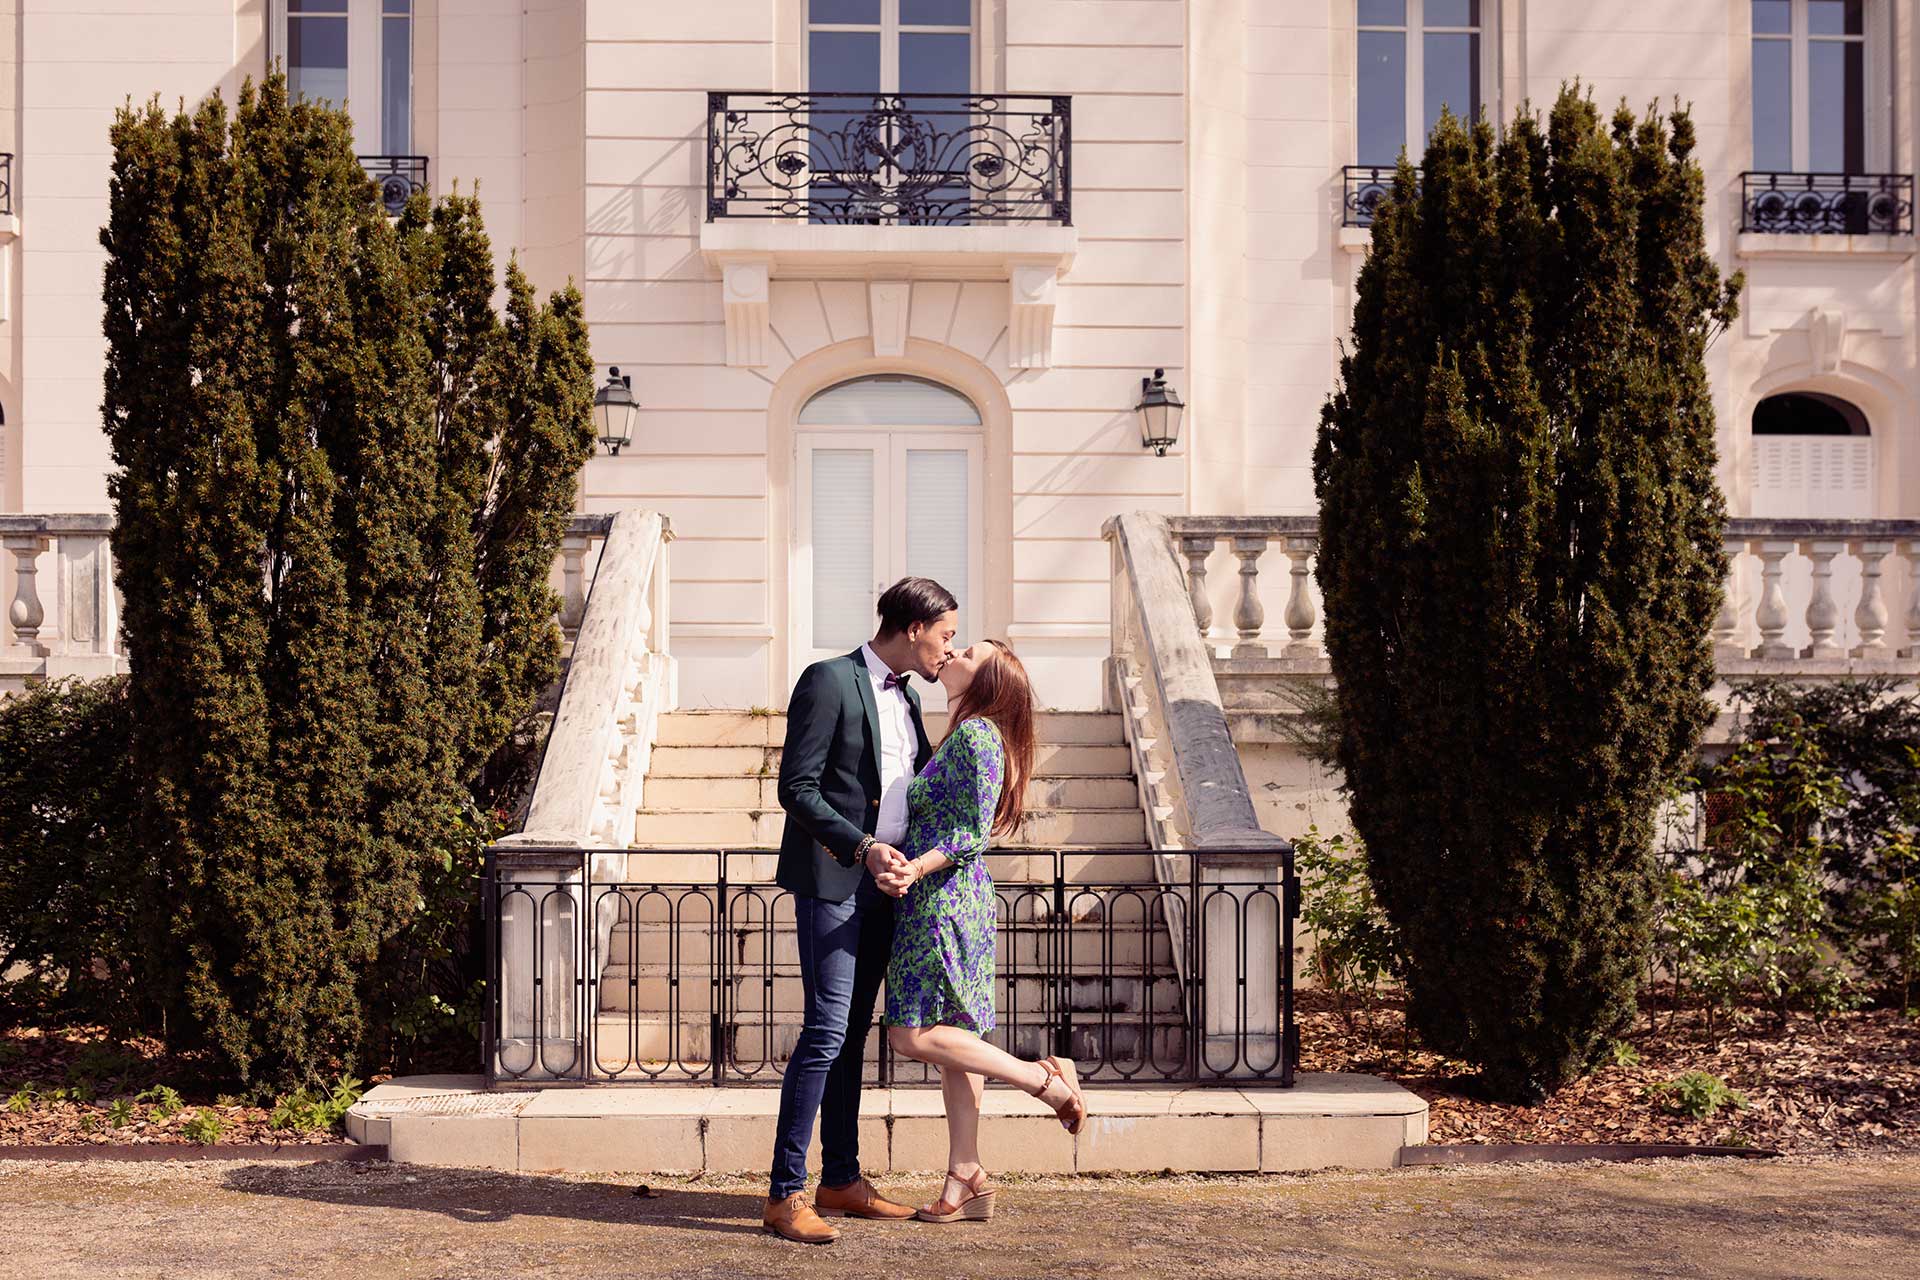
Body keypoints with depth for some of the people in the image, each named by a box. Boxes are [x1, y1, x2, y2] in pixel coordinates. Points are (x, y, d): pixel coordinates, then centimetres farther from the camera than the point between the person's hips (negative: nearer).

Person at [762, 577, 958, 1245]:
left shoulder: (906, 695, 15)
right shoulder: (829, 681, -10)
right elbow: (797, 788, -15)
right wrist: (863, 848, -21)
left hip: (879, 884, 8)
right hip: (831, 881, -8)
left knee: (852, 1033, 13)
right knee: (826, 1031, -11)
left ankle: (841, 1181, 20)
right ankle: (785, 1194, -7)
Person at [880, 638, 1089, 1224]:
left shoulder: (976, 734, -13)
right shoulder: (963, 736, 17)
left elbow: (972, 832, -18)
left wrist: (917, 869, -28)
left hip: (943, 900, -10)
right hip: (953, 901, 10)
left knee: (913, 1034, -10)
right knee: (952, 1040, 8)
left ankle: (1044, 1078, -3)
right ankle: (967, 1182, 10)